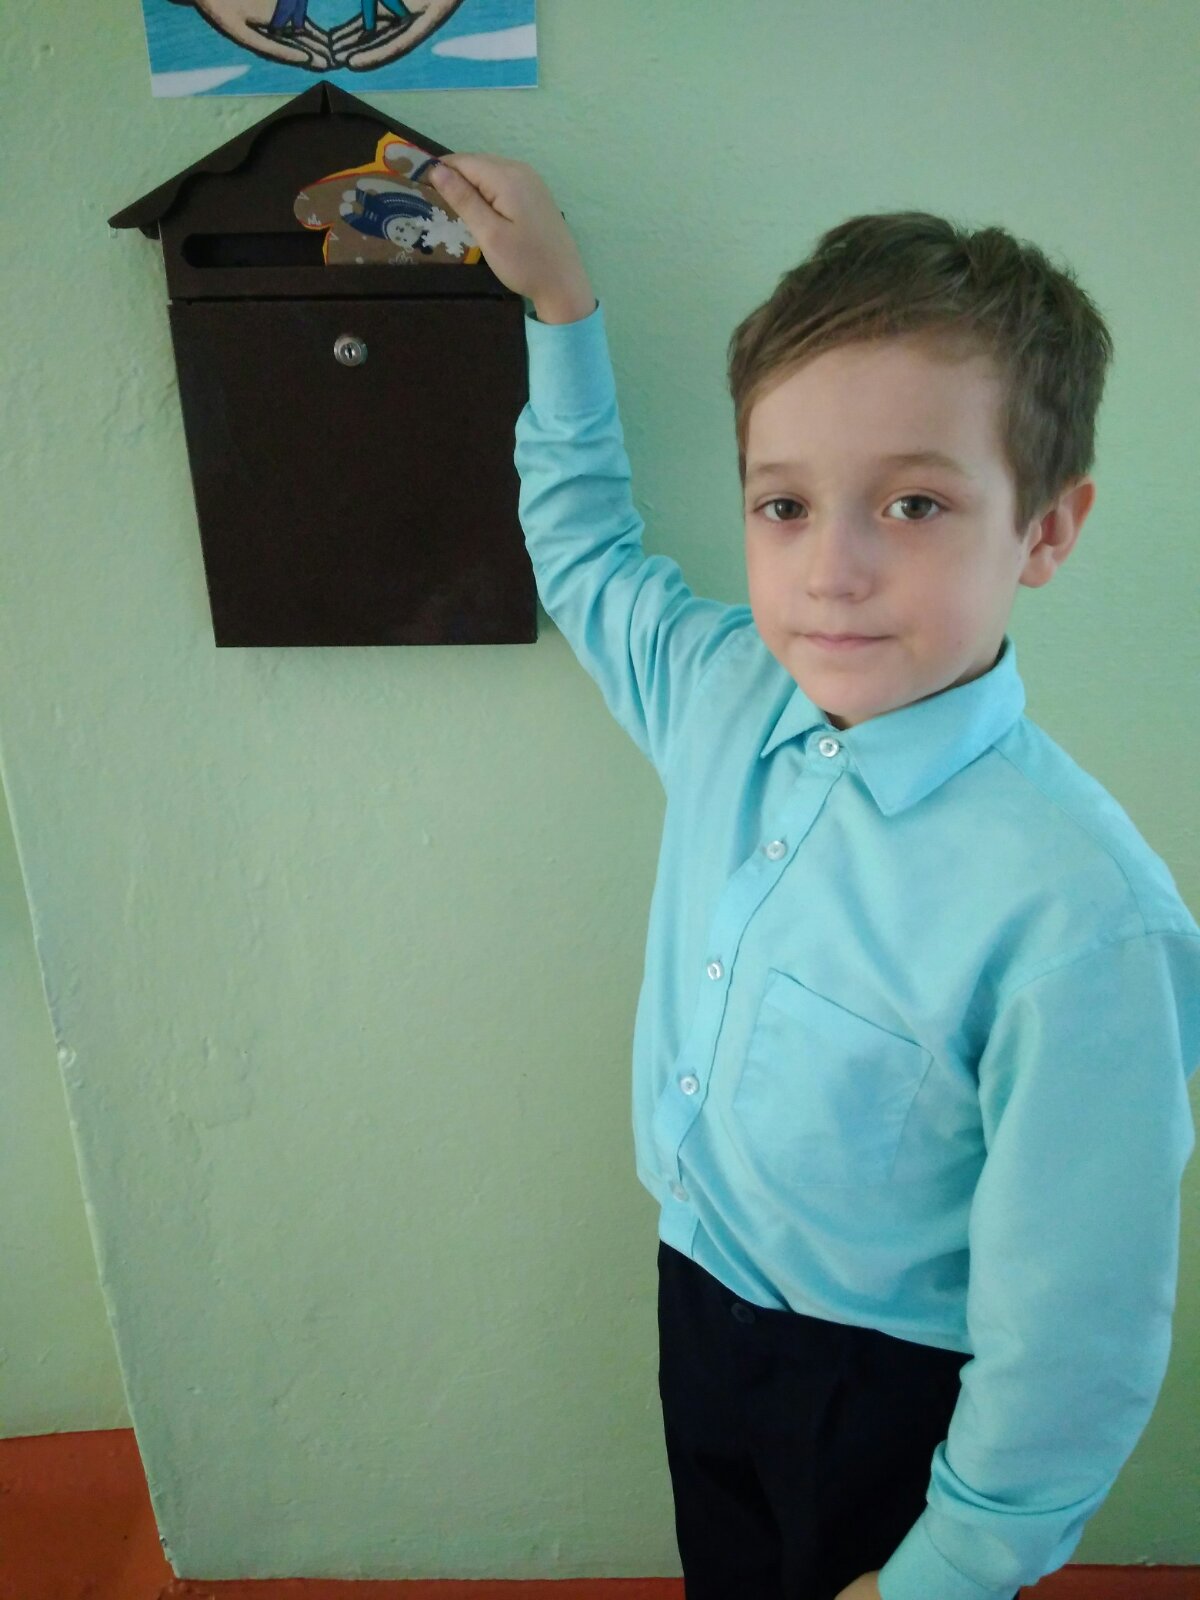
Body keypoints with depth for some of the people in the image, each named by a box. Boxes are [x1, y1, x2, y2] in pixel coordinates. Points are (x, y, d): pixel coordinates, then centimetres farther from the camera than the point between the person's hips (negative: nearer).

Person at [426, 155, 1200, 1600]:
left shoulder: (1082, 922, -34)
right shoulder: (728, 693, -14)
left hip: (893, 1395, -6)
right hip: (701, 1305, 6)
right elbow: (581, 544, 8)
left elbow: (1075, 1345, -23)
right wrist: (559, 301, 6)